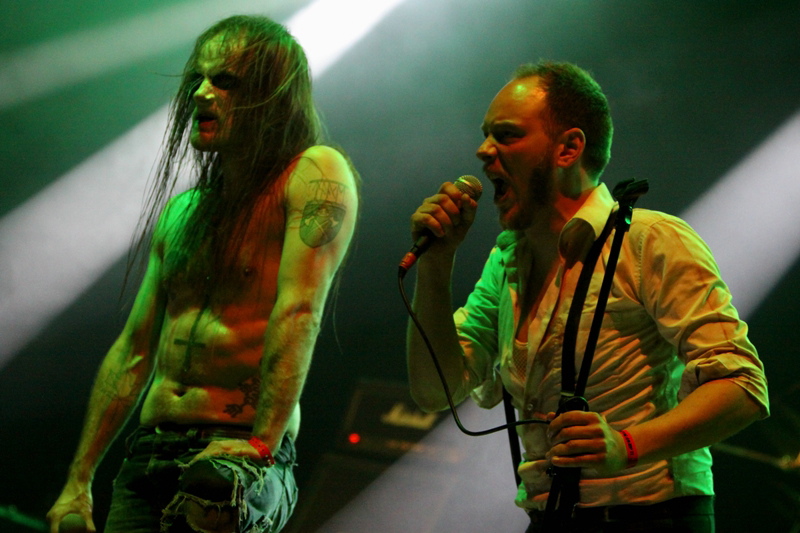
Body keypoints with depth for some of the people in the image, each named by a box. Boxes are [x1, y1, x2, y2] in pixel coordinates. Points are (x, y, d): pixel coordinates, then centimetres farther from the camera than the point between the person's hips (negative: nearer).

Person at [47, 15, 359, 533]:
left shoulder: (314, 174, -3)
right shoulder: (182, 212, 18)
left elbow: (299, 314, -14)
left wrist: (259, 447, -23)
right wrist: (79, 481, 15)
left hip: (241, 453, -6)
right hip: (148, 456, 6)